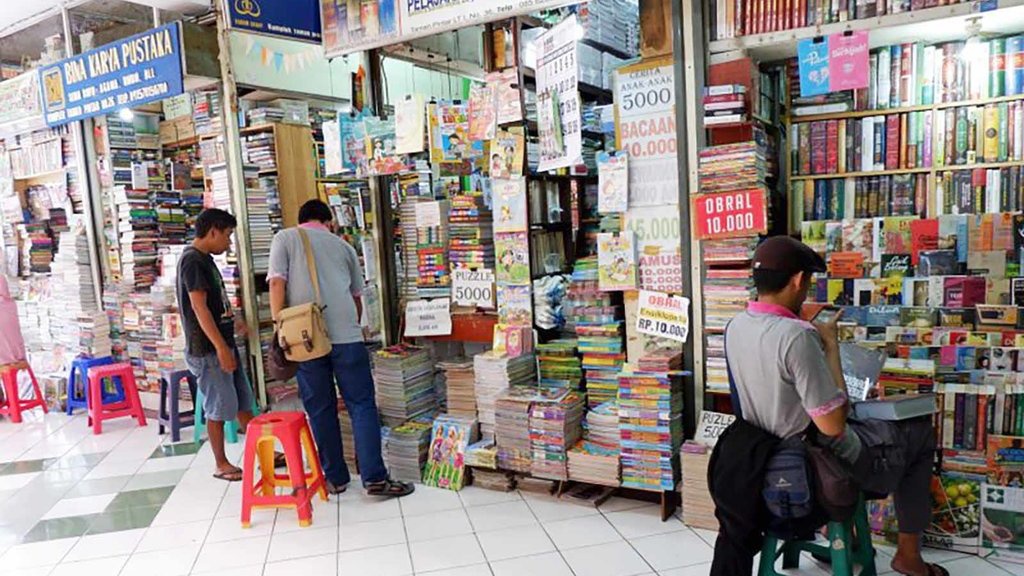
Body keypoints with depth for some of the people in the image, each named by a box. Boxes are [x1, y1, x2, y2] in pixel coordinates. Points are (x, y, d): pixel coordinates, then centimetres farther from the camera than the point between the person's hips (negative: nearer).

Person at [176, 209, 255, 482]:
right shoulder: (192, 260, -16)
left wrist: (233, 320, 38)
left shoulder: (205, 259, 13)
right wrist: (220, 347, -24)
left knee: (243, 401, 14)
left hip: (223, 344, 9)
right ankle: (221, 465, 14)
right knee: (218, 408, 1)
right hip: (208, 350, -9)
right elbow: (199, 308, -22)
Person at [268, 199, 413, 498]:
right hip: (346, 334, 1)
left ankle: (336, 478, 17)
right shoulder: (343, 245, 19)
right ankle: (374, 477, 1)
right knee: (362, 404, 4)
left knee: (320, 409, 9)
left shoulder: (285, 238, 12)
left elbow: (276, 283, -3)